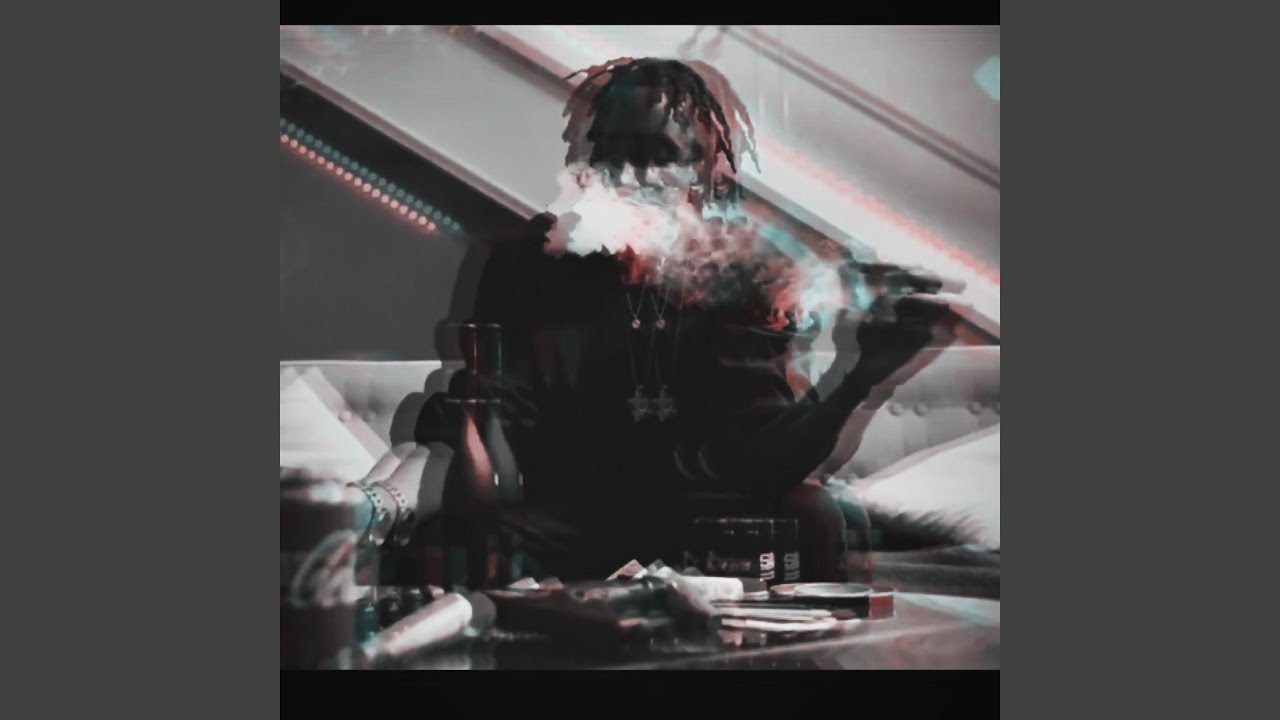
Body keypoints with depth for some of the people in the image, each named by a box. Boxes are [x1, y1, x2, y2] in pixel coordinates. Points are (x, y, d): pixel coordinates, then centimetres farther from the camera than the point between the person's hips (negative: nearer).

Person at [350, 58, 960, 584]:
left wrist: (855, 377, -26)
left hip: (709, 524, 1)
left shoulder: (742, 276, 1)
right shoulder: (530, 263, 1)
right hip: (565, 526, -1)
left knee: (812, 517, -30)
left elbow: (755, 460, -9)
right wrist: (389, 496, -28)